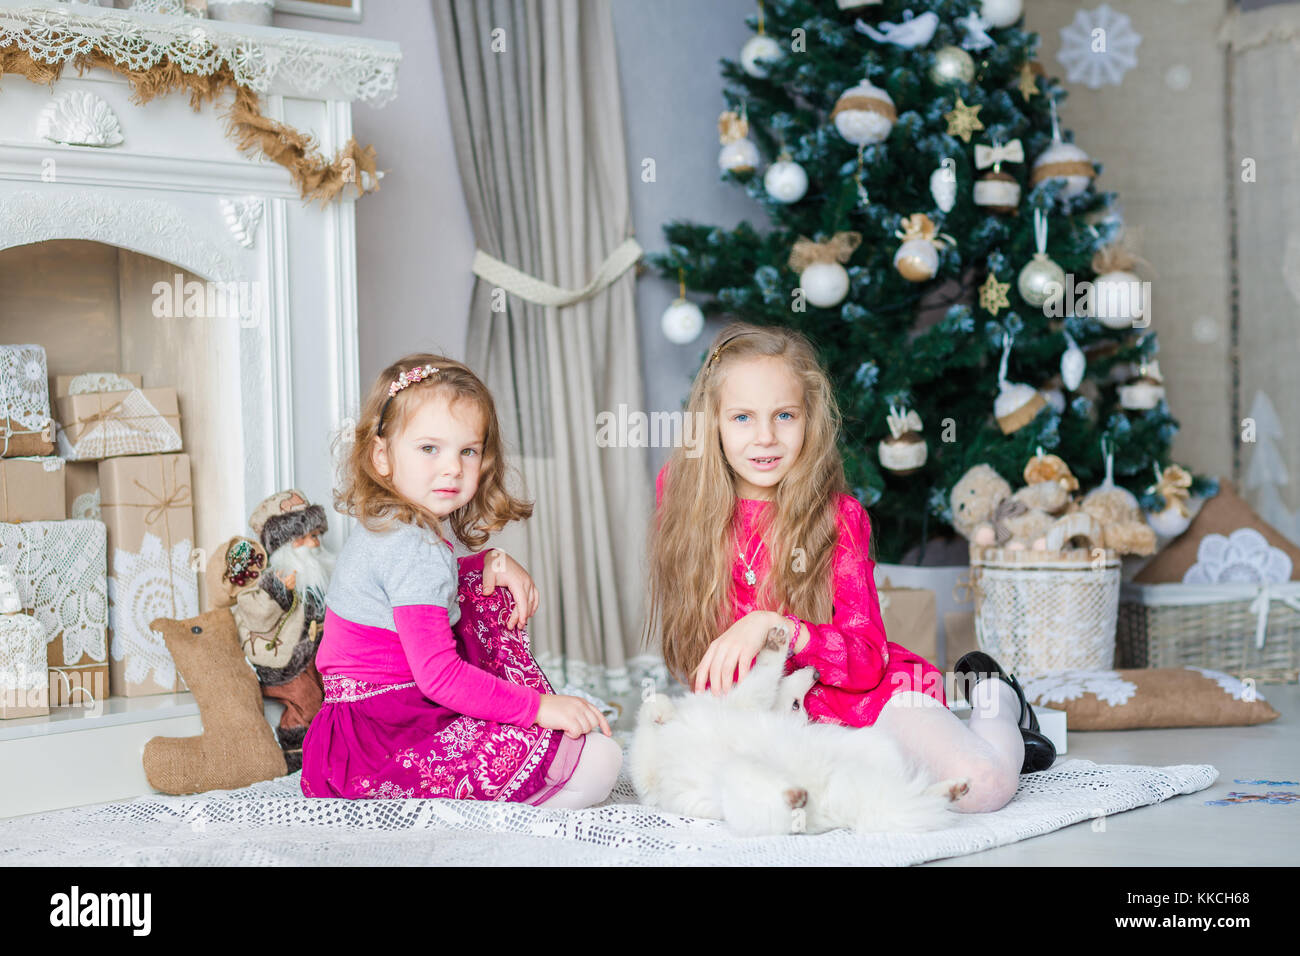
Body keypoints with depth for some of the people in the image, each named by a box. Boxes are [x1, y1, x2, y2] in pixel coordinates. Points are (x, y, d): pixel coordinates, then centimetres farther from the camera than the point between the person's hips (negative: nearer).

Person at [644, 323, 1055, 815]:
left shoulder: (838, 517, -11)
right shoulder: (679, 491, -5)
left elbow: (866, 661, -18)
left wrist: (774, 626, -32)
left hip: (864, 694, -4)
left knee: (983, 785, -26)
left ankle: (992, 699, 12)